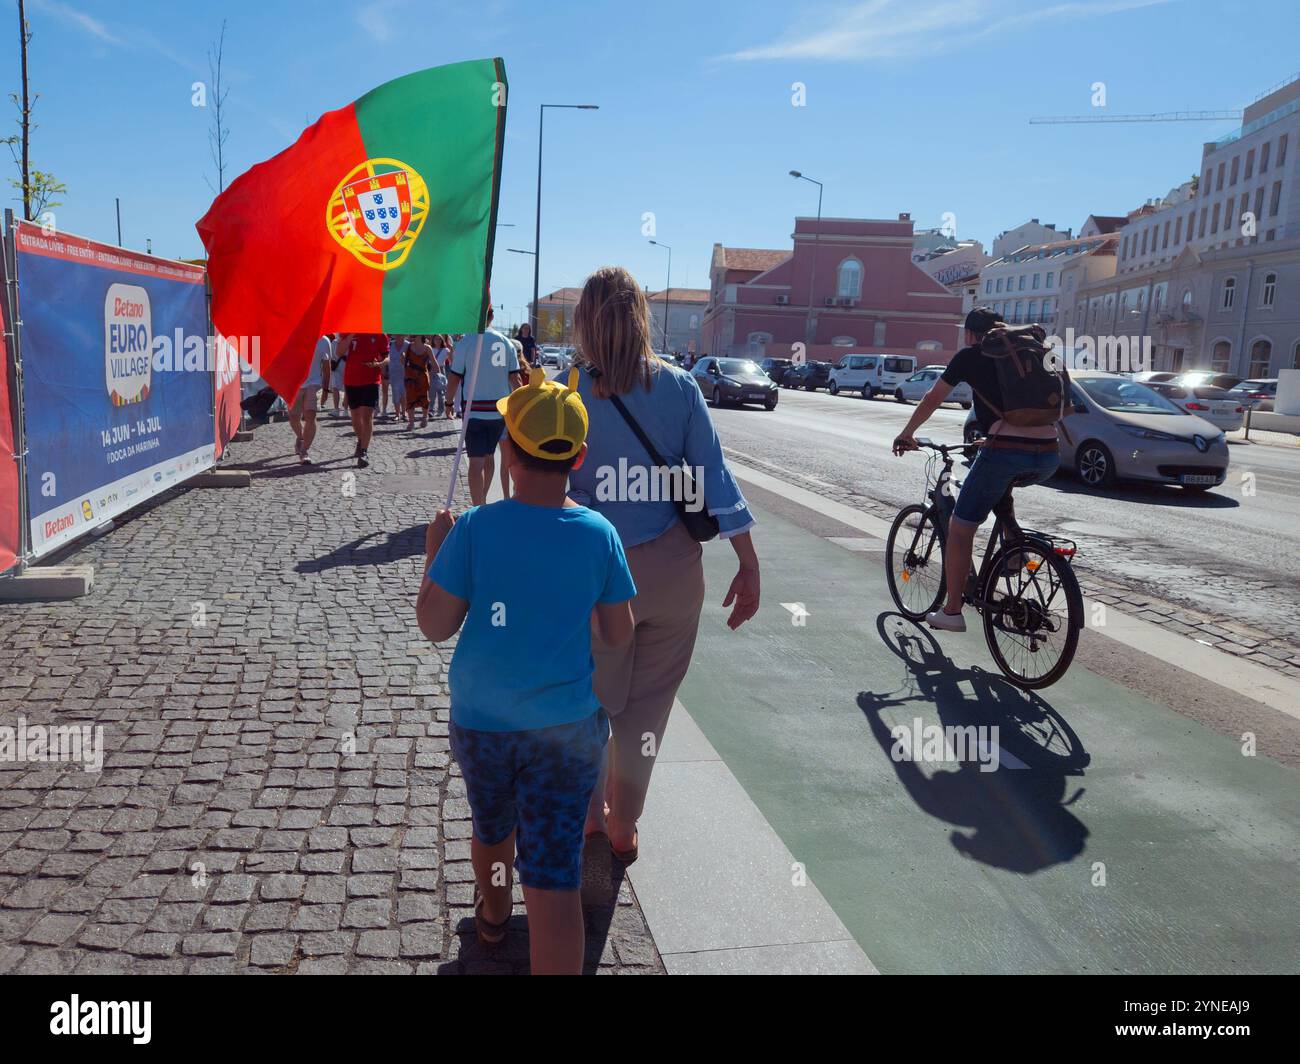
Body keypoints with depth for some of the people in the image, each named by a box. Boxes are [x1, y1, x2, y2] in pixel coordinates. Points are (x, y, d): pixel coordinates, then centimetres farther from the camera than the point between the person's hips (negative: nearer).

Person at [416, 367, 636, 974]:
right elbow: (618, 635, -4)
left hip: (481, 720, 1)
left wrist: (434, 551, 3)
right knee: (555, 876, 4)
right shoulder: (598, 533, -12)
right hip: (568, 726, -1)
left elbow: (434, 626, -10)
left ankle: (493, 915, 57)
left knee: (492, 828, 28)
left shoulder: (474, 529, -16)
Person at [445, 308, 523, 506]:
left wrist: (449, 403, 9)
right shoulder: (506, 342, 2)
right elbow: (515, 378, 2)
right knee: (488, 456, 20)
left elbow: (454, 378, -5)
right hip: (499, 410, 4)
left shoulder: (466, 342, -8)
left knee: (476, 461, -4)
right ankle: (482, 502, 34)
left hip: (475, 410, -4)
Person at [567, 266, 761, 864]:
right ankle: (623, 828, 30)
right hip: (672, 569, 1)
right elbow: (713, 477, -6)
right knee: (648, 704, 15)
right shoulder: (679, 387, -5)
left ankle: (590, 815, 36)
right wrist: (749, 563, -2)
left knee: (593, 700, 18)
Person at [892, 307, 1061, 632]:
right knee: (999, 484, 39)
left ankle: (951, 612, 13)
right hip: (1050, 456, 6)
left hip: (1007, 451, -6)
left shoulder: (970, 356, 10)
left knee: (960, 529, 9)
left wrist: (907, 434, 34)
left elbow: (932, 399, 19)